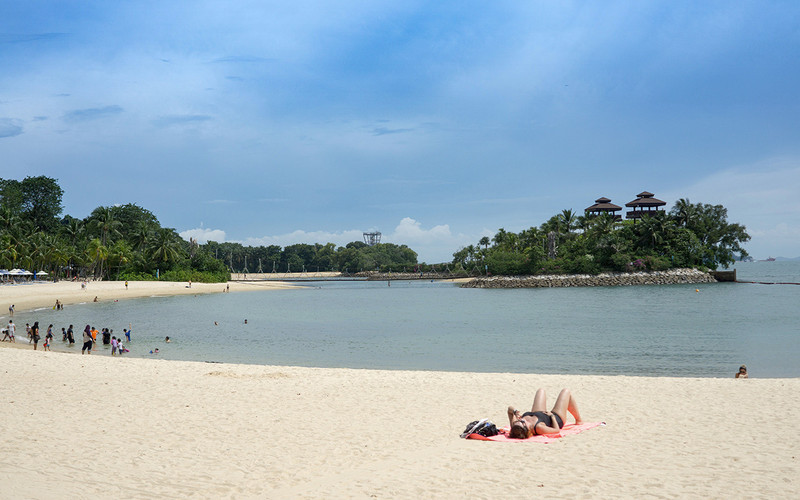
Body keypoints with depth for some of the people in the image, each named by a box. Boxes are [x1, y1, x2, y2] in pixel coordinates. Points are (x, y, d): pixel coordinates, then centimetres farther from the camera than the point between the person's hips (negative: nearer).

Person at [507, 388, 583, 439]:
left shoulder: (515, 426, -37)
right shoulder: (539, 427, -50)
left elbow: (510, 408, -20)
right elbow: (557, 429, -33)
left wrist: (514, 411, -40)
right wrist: (552, 415, -24)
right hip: (558, 418, -5)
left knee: (541, 391, 28)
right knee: (566, 391, 14)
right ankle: (578, 420, 40)